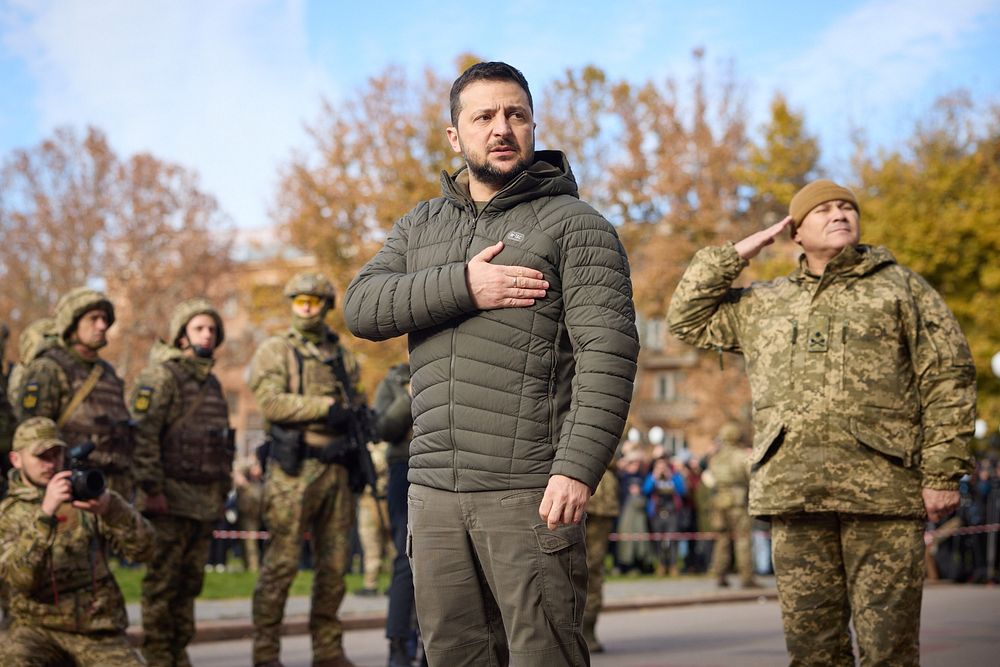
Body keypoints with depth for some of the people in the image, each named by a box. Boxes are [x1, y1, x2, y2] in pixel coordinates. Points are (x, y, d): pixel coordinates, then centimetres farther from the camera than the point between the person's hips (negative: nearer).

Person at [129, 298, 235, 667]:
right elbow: (142, 436, -16)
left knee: (190, 582, 11)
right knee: (162, 583, -3)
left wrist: (223, 489, 21)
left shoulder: (211, 383, 19)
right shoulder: (160, 376, -8)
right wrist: (151, 490, -20)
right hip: (171, 499, -8)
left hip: (205, 502, 8)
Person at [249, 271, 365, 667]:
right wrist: (325, 406, -16)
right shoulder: (275, 352, 3)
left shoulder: (343, 357, 19)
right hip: (294, 470, -5)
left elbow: (357, 406, 24)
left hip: (337, 469, 5)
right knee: (282, 563, -6)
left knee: (334, 564, 7)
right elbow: (271, 403, -11)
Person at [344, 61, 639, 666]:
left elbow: (608, 353, -11)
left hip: (529, 491, -5)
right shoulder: (420, 228, 17)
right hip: (435, 488, 5)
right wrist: (461, 287, -14)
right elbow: (362, 307, 2)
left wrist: (577, 468, -22)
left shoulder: (575, 226, -1)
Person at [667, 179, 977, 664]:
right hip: (793, 492, 3)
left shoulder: (900, 287, 11)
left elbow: (948, 379, 4)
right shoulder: (763, 304, 22)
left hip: (882, 485, -3)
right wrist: (736, 254, 16)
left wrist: (943, 473, -6)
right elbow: (688, 317, 24)